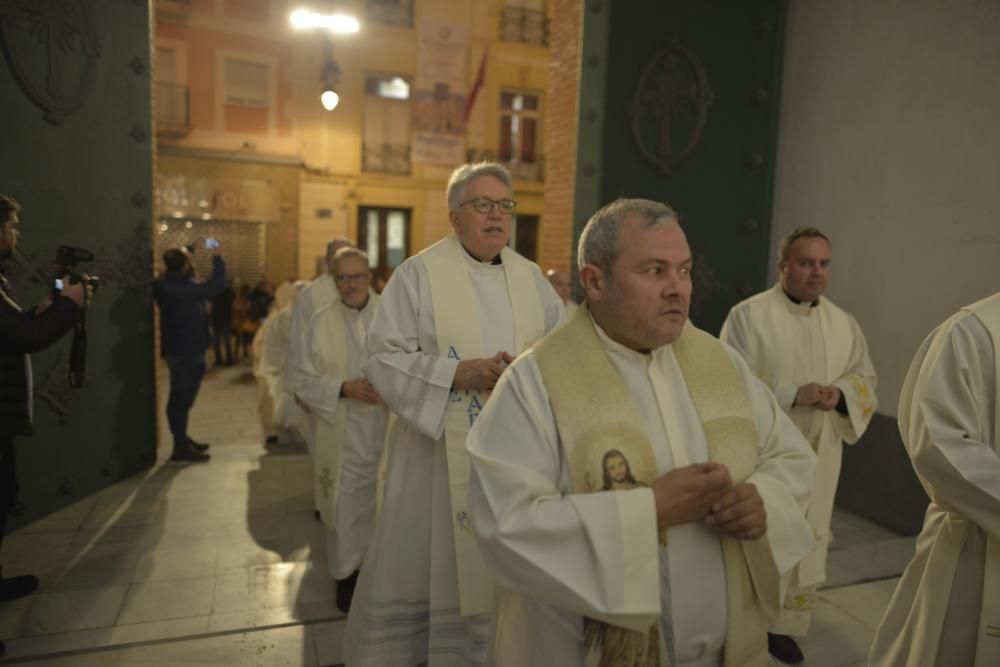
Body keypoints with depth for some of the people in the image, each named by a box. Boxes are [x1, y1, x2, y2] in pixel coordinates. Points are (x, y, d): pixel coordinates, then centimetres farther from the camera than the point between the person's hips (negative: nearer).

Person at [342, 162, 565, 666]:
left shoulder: (531, 277, 8)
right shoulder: (418, 274, -6)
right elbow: (384, 358, -11)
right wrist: (460, 373, -20)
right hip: (439, 447, -4)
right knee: (417, 568, 8)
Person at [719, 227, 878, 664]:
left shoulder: (844, 323, 7)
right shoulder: (748, 315, -9)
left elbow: (865, 378, 12)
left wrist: (841, 393, -11)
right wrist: (793, 393, -22)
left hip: (817, 454, 5)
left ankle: (783, 624, 29)